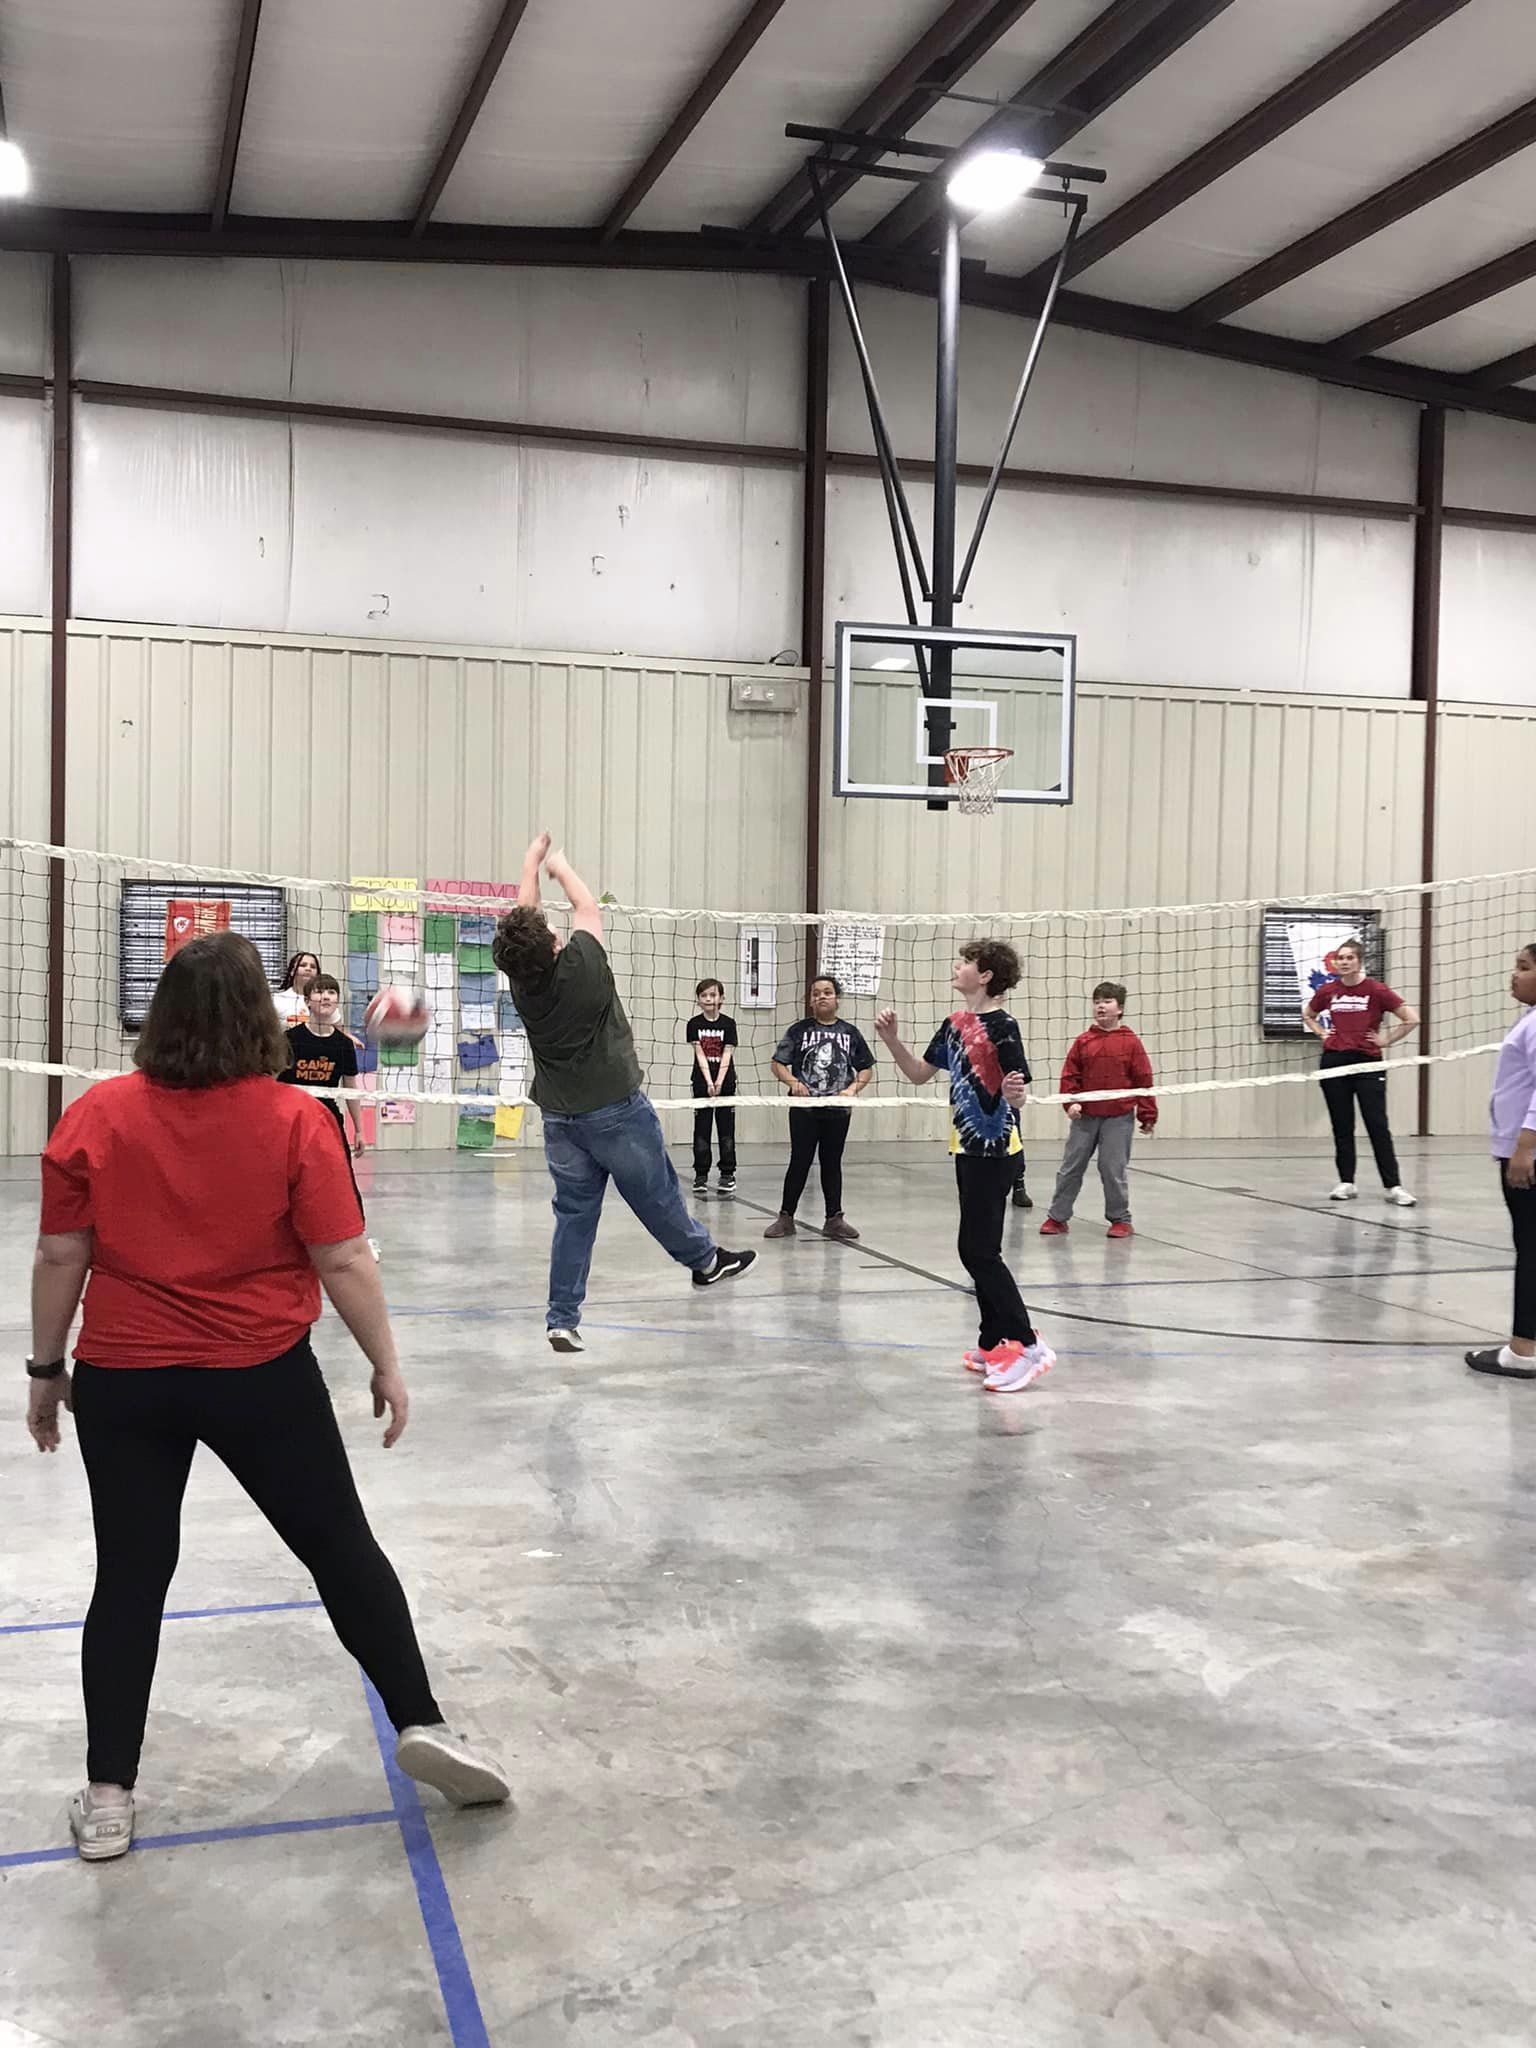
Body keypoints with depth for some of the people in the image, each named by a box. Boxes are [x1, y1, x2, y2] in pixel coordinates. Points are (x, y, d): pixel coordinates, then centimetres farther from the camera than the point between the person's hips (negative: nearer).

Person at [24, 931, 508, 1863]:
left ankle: (107, 1799, 18)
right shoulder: (296, 1120, -12)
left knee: (130, 1577, 12)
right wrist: (386, 1364, 1)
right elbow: (344, 1260, -11)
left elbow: (60, 1258, -1)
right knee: (343, 1550, 13)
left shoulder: (94, 1116, -6)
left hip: (124, 1381, 2)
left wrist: (48, 1369, 11)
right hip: (263, 1377, -2)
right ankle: (421, 1723, 18)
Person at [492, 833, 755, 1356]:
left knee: (574, 1214, 8)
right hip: (616, 1110, -4)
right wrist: (560, 866, 17)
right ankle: (704, 1260, 36)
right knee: (657, 1196, 13)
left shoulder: (521, 980, -7)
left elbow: (522, 917, 10)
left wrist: (532, 862, 24)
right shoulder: (580, 966, -19)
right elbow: (589, 908, -1)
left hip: (560, 1116, 4)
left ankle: (562, 1318, 4)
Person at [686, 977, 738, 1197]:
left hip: (726, 1082, 0)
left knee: (726, 1129, 4)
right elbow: (700, 1054, -8)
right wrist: (709, 1083, -18)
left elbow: (726, 1055, -10)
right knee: (701, 1130, 2)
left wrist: (719, 1083, -21)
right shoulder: (694, 1024, -1)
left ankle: (728, 1174, 11)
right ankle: (701, 1175, 8)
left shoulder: (728, 1023, -3)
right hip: (702, 1083, 0)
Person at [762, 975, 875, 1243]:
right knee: (800, 1162, 1)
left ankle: (834, 1218, 19)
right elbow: (778, 1063, 0)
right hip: (804, 1109, -2)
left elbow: (866, 1069, 9)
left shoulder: (850, 1032, 5)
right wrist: (792, 1081, -18)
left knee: (832, 1163, 12)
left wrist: (853, 1088, -9)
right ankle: (786, 1217, 10)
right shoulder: (799, 1029, 0)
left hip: (838, 1110, 2)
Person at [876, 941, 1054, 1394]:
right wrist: (891, 1039, 3)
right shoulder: (955, 1023, 10)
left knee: (979, 1251, -10)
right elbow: (920, 1073, 16)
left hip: (993, 1151, -9)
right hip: (967, 1147, 9)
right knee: (977, 1250, 12)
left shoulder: (1002, 1026, -15)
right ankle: (993, 1345, 20)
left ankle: (1027, 1344, -6)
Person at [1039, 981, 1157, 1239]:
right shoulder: (1083, 1041, 2)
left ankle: (1120, 1219, 17)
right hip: (1085, 1116, 3)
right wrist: (1071, 1102, -11)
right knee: (1071, 1167, 7)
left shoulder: (1131, 1042, -3)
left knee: (1114, 1169, 1)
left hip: (1119, 1118, -2)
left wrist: (1148, 1115, -1)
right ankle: (1057, 1217, 17)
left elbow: (1144, 1080, -1)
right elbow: (1070, 1075, 4)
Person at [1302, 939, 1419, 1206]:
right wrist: (1322, 1034, 10)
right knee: (1341, 1127, 8)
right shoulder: (1328, 991, 5)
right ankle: (1346, 1182, 16)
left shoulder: (1376, 990, -7)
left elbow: (1412, 1018, -6)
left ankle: (1393, 1186, -2)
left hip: (1367, 1063, -4)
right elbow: (1307, 1015, 25)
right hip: (1334, 1062, 4)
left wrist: (1386, 1040, -6)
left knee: (1378, 1126, -5)